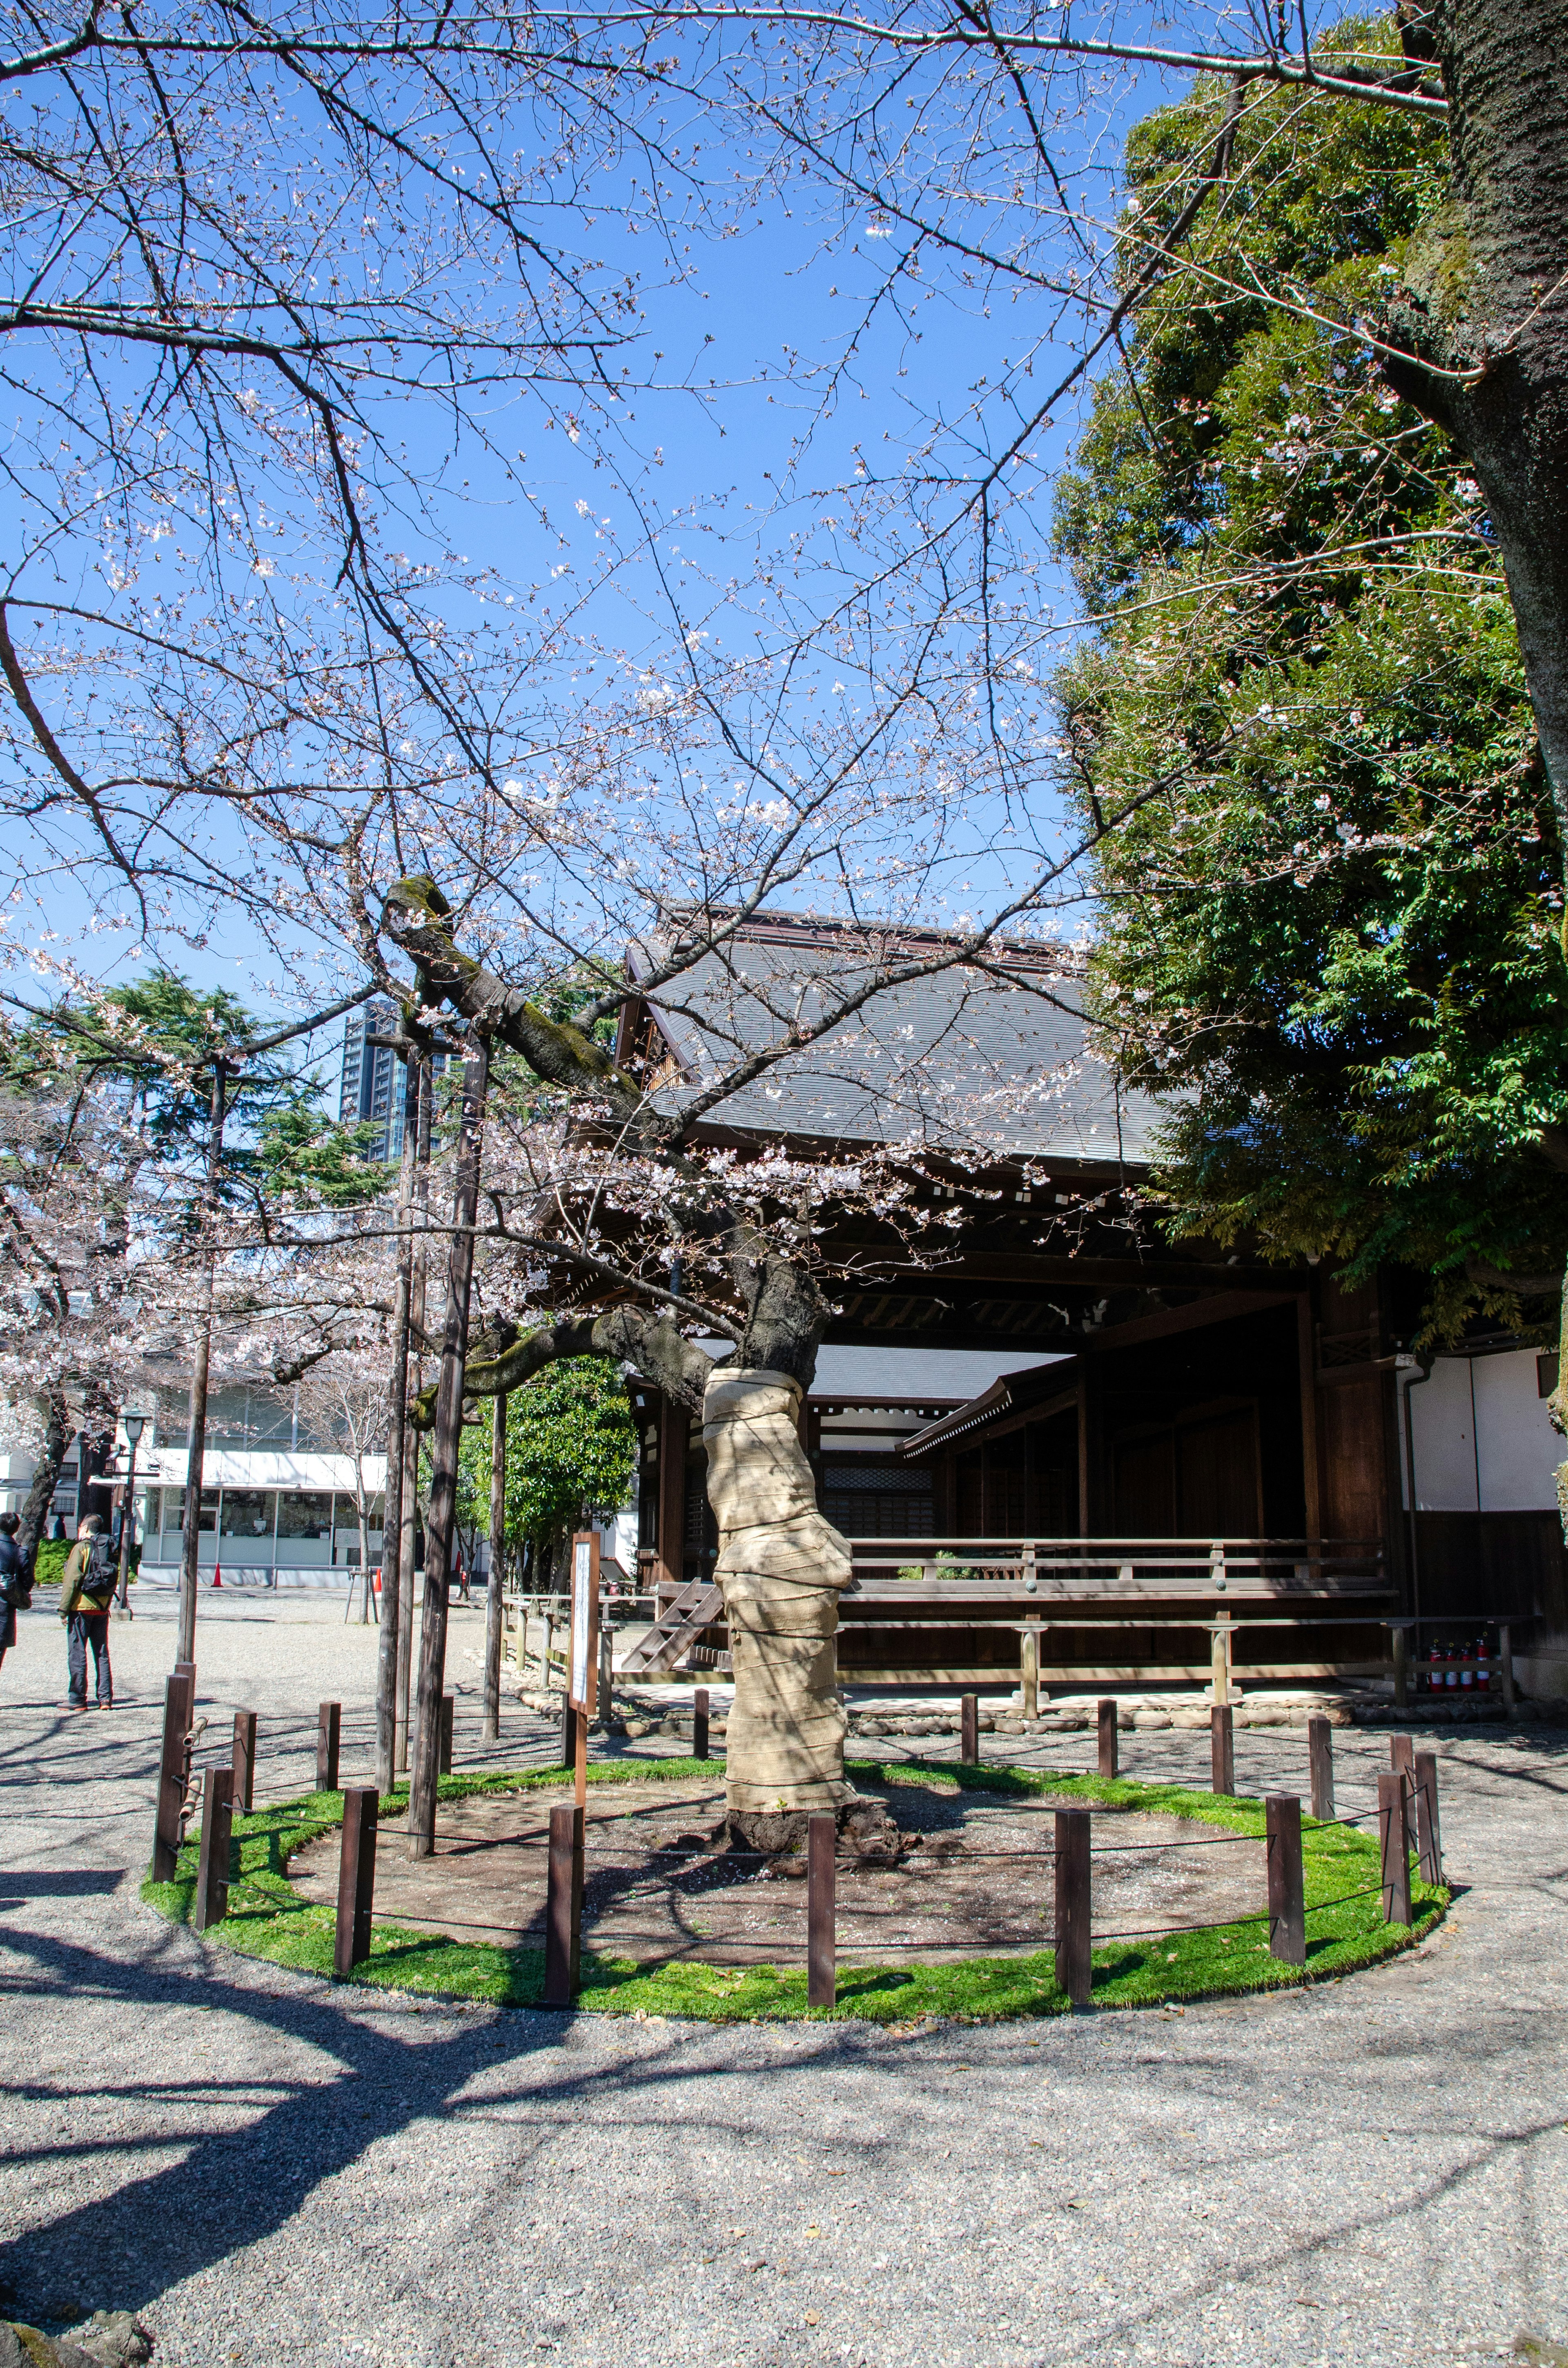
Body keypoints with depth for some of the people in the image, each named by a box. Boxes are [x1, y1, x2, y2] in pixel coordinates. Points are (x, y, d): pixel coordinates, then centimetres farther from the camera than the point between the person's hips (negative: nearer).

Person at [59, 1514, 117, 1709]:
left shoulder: (81, 1548, -8)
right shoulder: (108, 1549, 11)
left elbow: (71, 1580, -13)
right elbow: (114, 1581, 12)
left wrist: (64, 1609, -10)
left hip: (82, 1607, -6)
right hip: (102, 1609, 6)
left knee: (77, 1653, 0)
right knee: (102, 1654, 9)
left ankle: (78, 1699, 0)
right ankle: (105, 1698, 7)